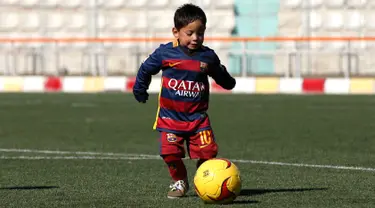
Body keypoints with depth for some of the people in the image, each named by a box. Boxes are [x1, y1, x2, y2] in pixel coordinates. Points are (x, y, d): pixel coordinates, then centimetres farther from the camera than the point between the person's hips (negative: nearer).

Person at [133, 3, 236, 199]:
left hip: (198, 116, 1)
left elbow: (220, 76, 18)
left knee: (207, 151, -10)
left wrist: (228, 81, 3)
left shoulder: (208, 56, -2)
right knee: (170, 152, -11)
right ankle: (179, 182, 14)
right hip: (170, 115, -1)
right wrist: (140, 90, 18)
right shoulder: (165, 52, -7)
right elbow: (146, 69, 10)